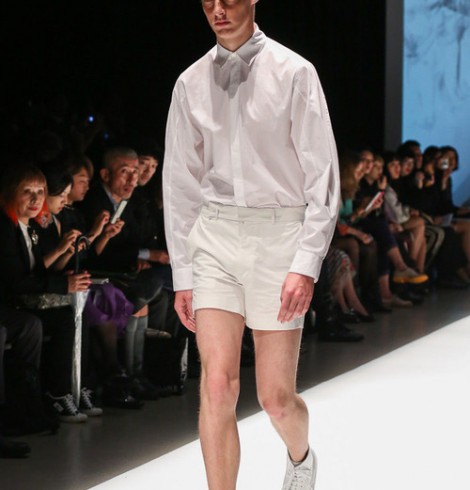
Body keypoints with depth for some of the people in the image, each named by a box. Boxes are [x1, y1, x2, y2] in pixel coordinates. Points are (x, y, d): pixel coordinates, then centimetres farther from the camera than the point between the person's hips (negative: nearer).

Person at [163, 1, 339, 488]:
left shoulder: (293, 73, -5)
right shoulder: (192, 82, 6)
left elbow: (323, 177, -5)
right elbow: (180, 181, 12)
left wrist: (306, 264, -13)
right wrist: (182, 274, 9)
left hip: (279, 230, -2)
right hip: (215, 234, 3)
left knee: (276, 397, 4)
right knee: (217, 386, -10)